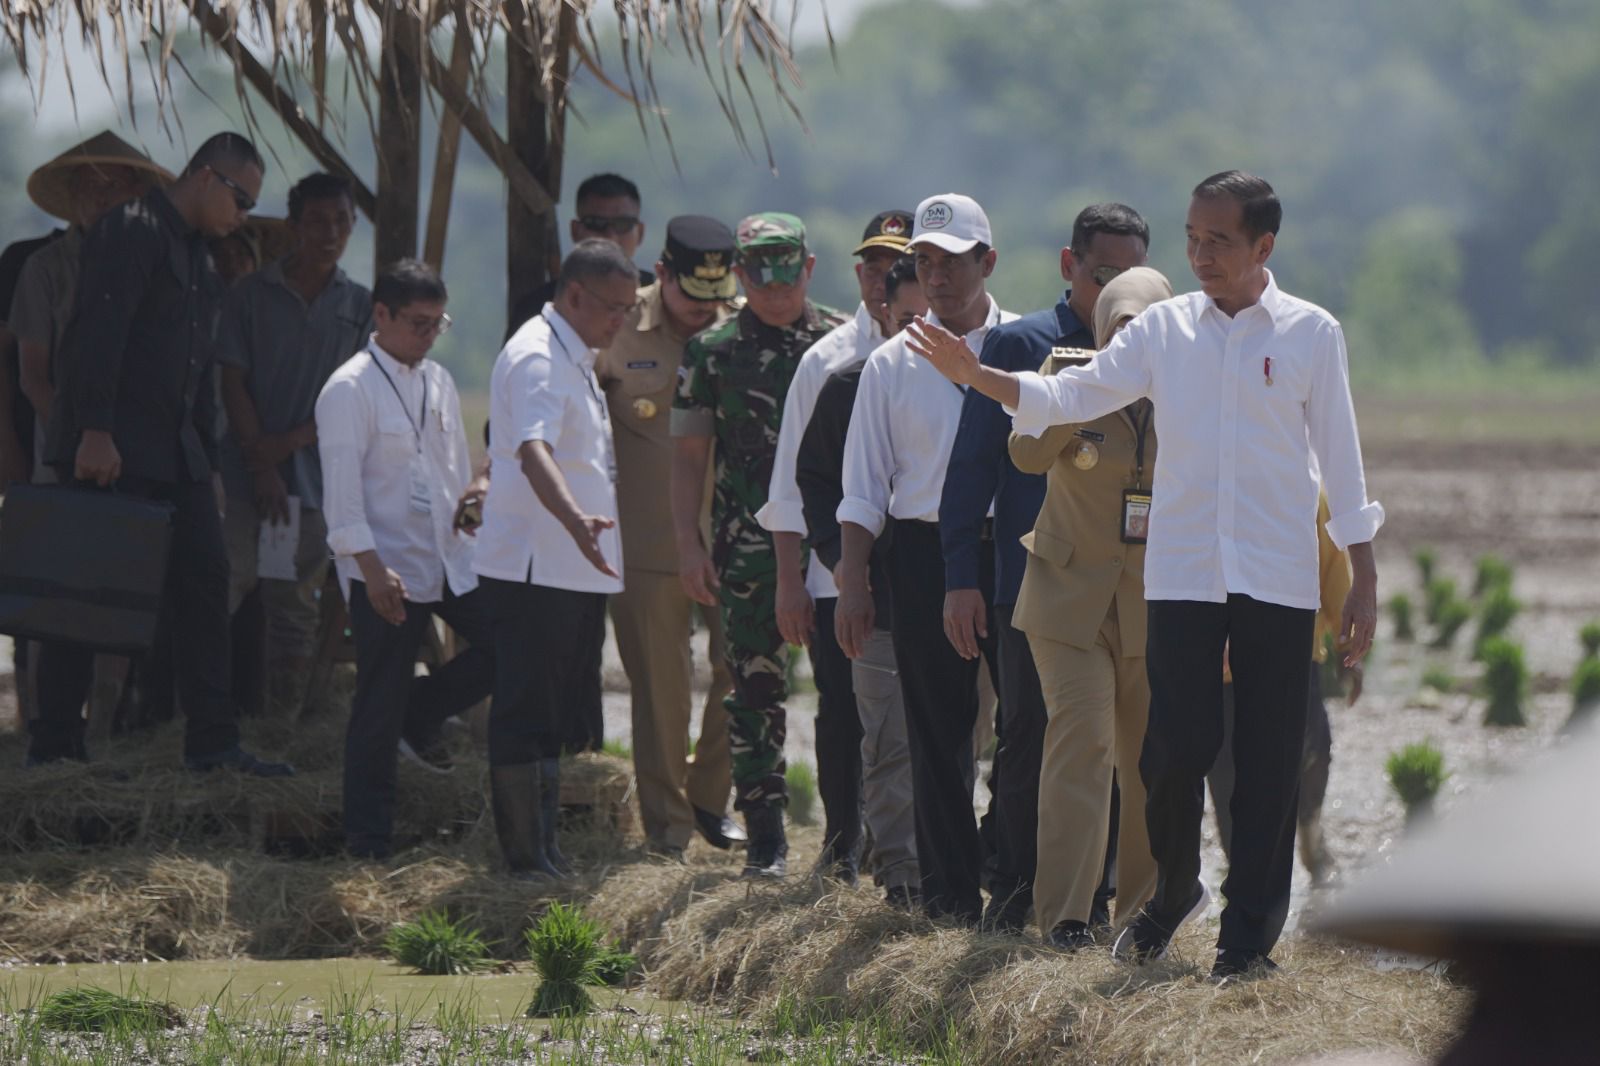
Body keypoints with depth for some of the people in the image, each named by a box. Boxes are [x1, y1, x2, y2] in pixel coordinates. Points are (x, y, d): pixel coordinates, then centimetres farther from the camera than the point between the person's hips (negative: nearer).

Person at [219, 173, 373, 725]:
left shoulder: (360, 306, 9)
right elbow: (233, 383, -1)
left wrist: (291, 441, -9)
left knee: (298, 607, 5)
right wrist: (261, 463, -10)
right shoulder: (252, 293, 3)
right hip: (249, 469, -2)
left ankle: (283, 723, 10)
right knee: (226, 585, -9)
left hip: (315, 470, 2)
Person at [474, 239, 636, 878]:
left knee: (558, 712, 13)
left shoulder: (578, 360, 17)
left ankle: (546, 846, 19)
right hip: (532, 568, -10)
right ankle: (525, 857, -6)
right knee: (524, 715, -7)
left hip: (577, 568, 10)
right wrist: (576, 519, -48)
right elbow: (533, 451, -33)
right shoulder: (536, 357, -16)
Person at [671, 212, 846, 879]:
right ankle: (765, 836, 5)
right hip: (748, 546, 0)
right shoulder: (713, 352, 7)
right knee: (755, 687, 0)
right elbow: (689, 454, 8)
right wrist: (688, 543, 0)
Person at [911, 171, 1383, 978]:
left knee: (1267, 760, 0)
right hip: (1181, 571, 1)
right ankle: (1173, 891, 20)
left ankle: (1248, 933, 8)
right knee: (1176, 744, -5)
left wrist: (1363, 579, 3)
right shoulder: (1163, 330, 7)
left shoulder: (1310, 334, 3)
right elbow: (1071, 397, 3)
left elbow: (1339, 456, 5)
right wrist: (977, 377, -12)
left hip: (1279, 579, -1)